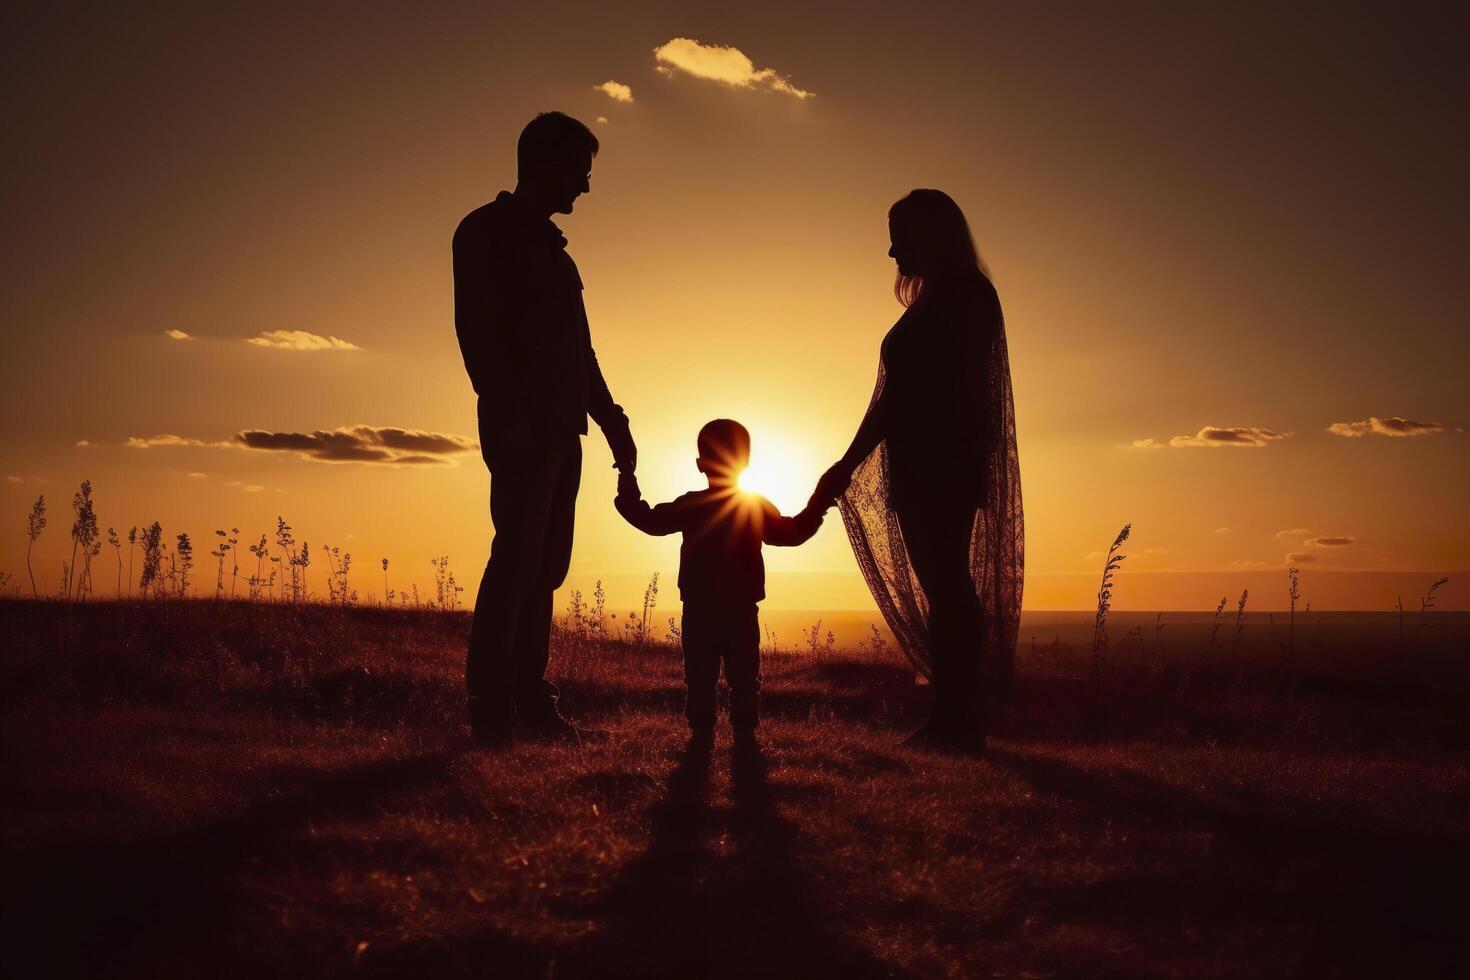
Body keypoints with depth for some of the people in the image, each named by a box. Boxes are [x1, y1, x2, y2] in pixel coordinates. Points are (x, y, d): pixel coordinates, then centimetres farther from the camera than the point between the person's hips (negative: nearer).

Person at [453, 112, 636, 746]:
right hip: (522, 430, -8)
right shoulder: (486, 232, 1)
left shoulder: (550, 247, 25)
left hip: (560, 431, 8)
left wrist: (611, 420, 18)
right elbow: (476, 329, -12)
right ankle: (490, 710, -7)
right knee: (517, 559, -12)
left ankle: (529, 701, 9)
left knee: (545, 565, 5)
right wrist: (507, 414, -21)